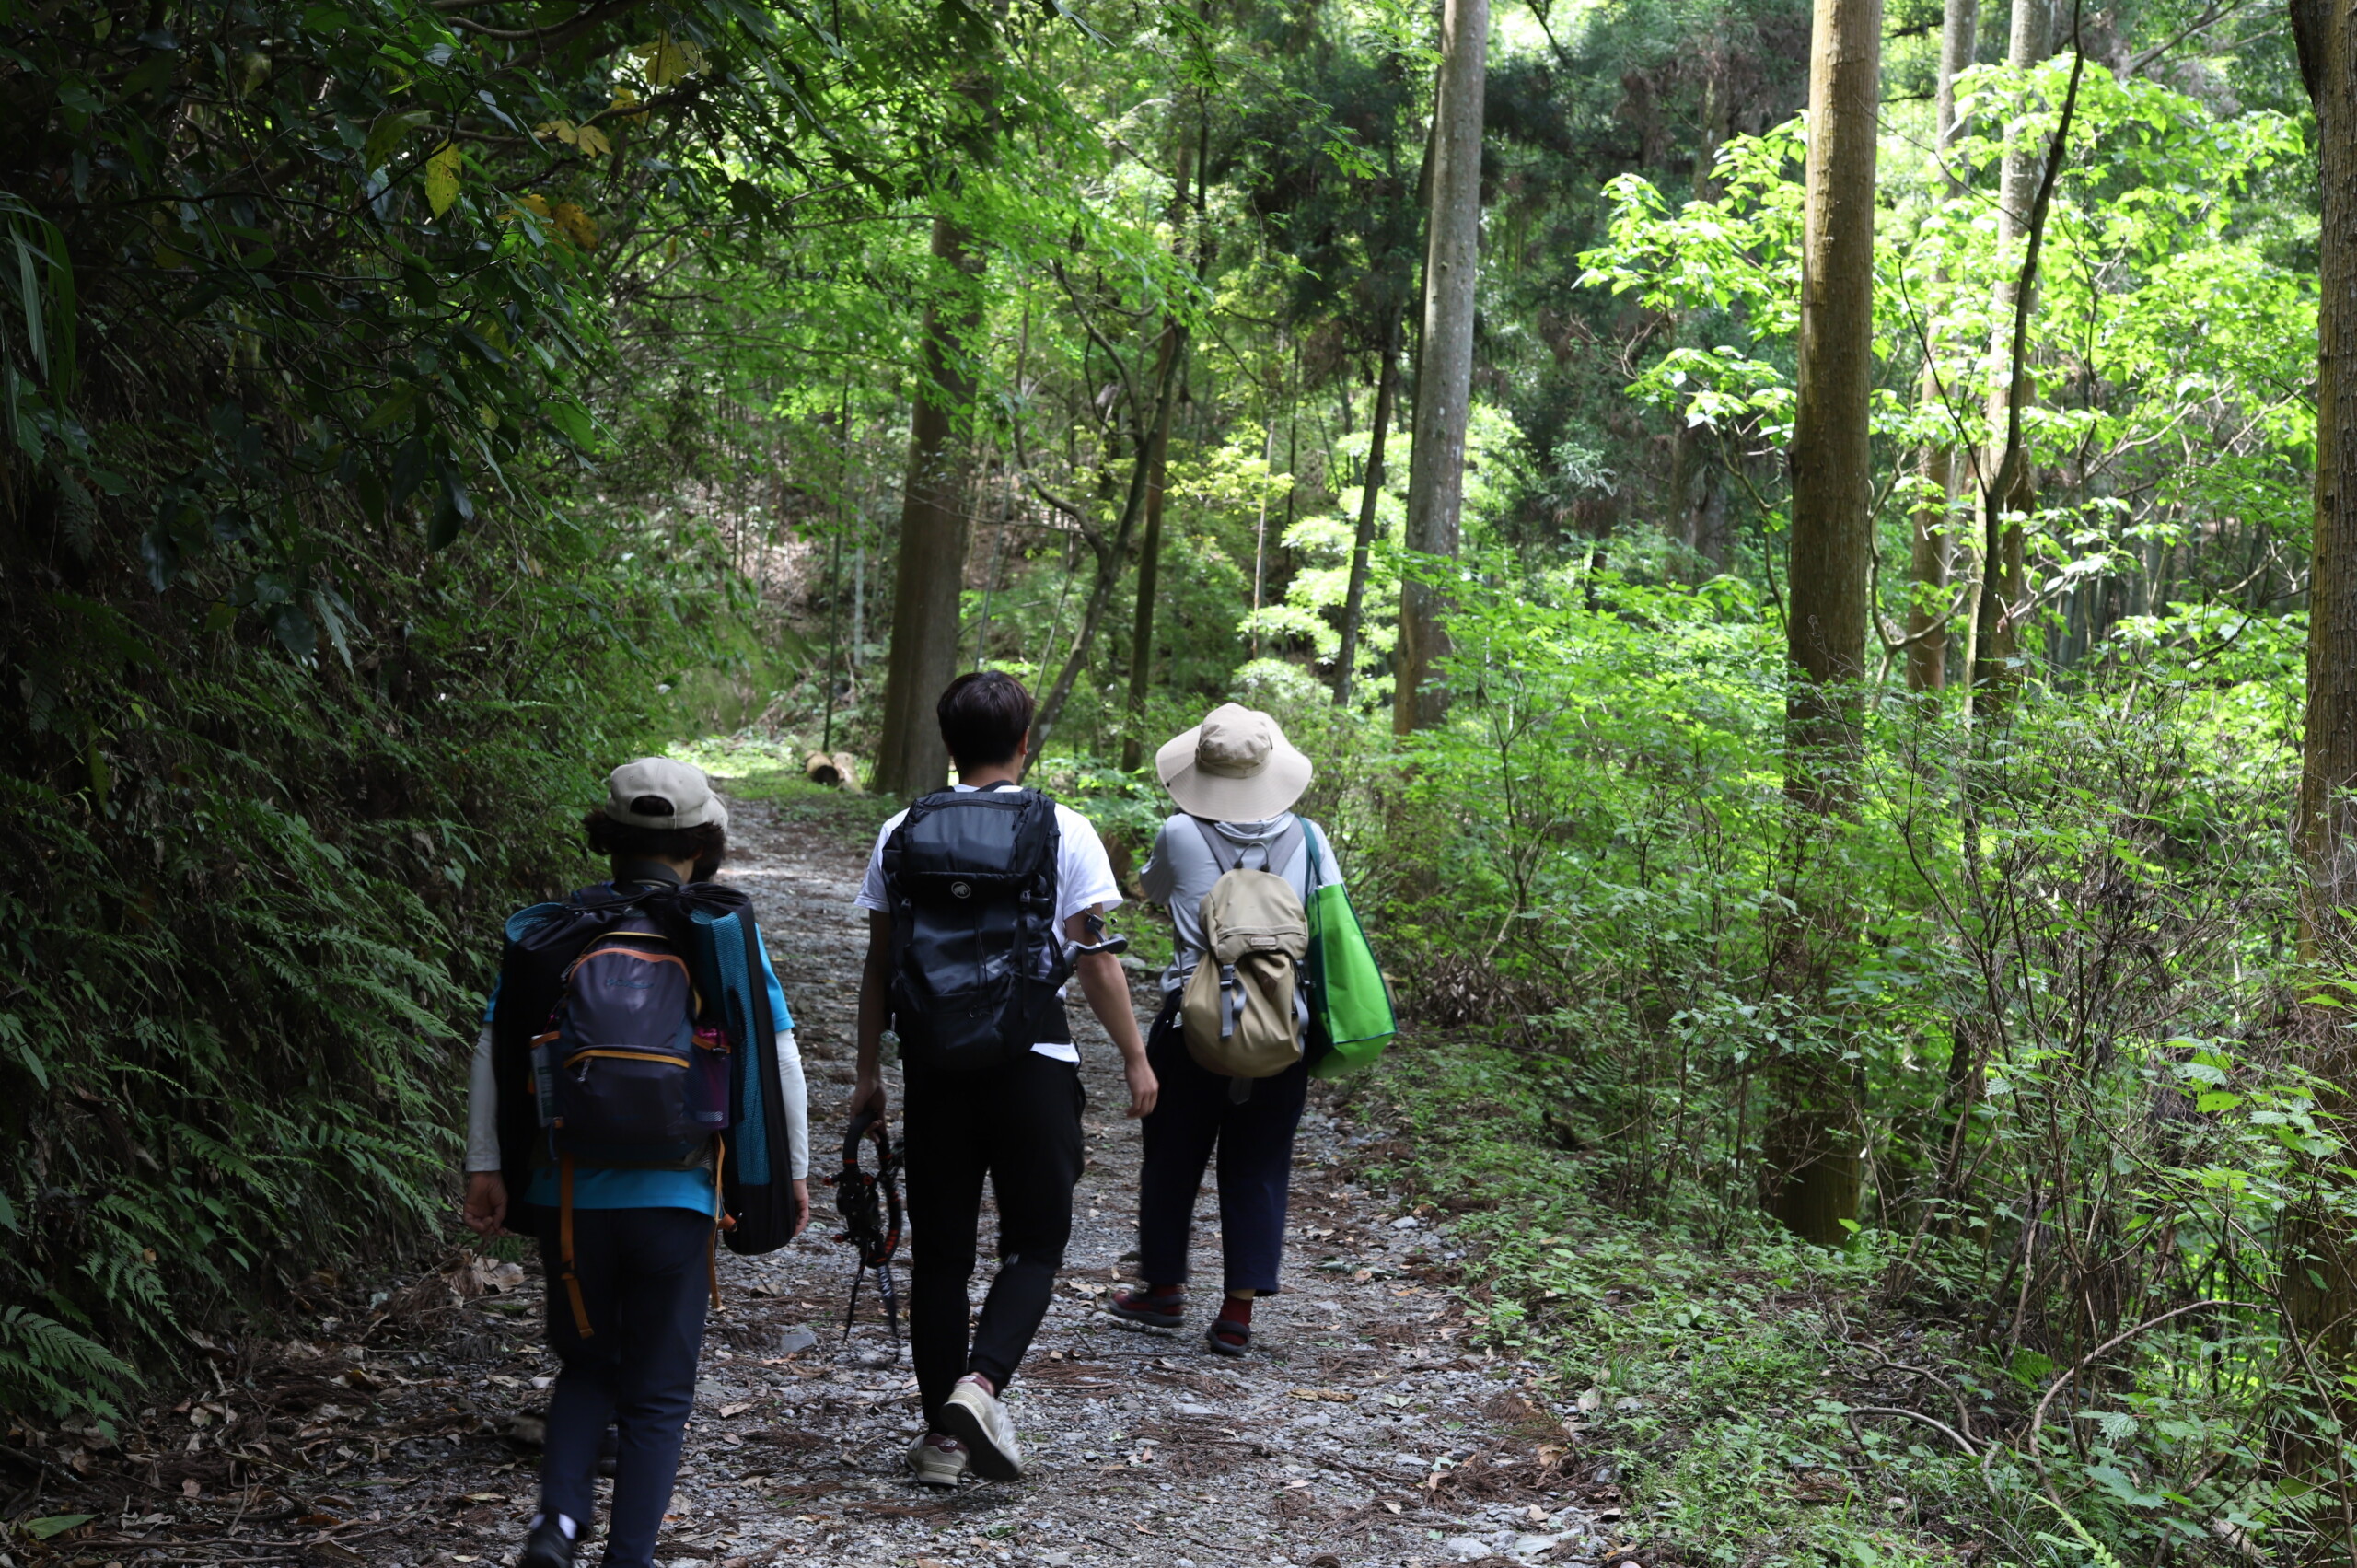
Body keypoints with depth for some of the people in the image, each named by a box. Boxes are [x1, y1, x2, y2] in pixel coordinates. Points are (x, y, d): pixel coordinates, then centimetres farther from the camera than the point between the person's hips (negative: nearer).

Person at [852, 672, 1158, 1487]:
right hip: (1033, 1060, -2)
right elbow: (1096, 961, -4)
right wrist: (1135, 1057, 6)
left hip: (934, 1061, 3)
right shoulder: (1063, 832, -4)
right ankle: (980, 1384, -13)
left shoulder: (902, 834, 3)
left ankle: (941, 1434, 14)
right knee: (1034, 1241, 8)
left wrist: (868, 1071, 14)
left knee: (939, 1250, 10)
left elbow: (880, 965, 6)